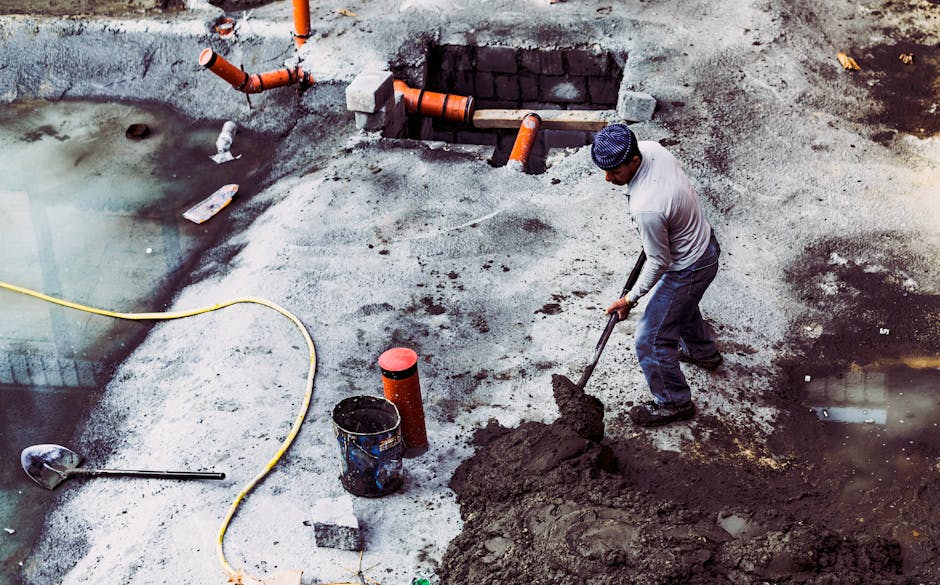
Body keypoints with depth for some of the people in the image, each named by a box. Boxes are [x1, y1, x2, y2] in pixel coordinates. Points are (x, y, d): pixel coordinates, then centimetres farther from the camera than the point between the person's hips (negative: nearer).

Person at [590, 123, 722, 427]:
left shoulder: (646, 208, -41)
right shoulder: (651, 148, -16)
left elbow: (659, 262, -25)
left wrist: (630, 299, -12)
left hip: (689, 269, -9)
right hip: (704, 241, 9)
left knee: (651, 340, 6)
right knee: (682, 305, 37)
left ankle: (674, 403, 26)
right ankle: (704, 352, 63)